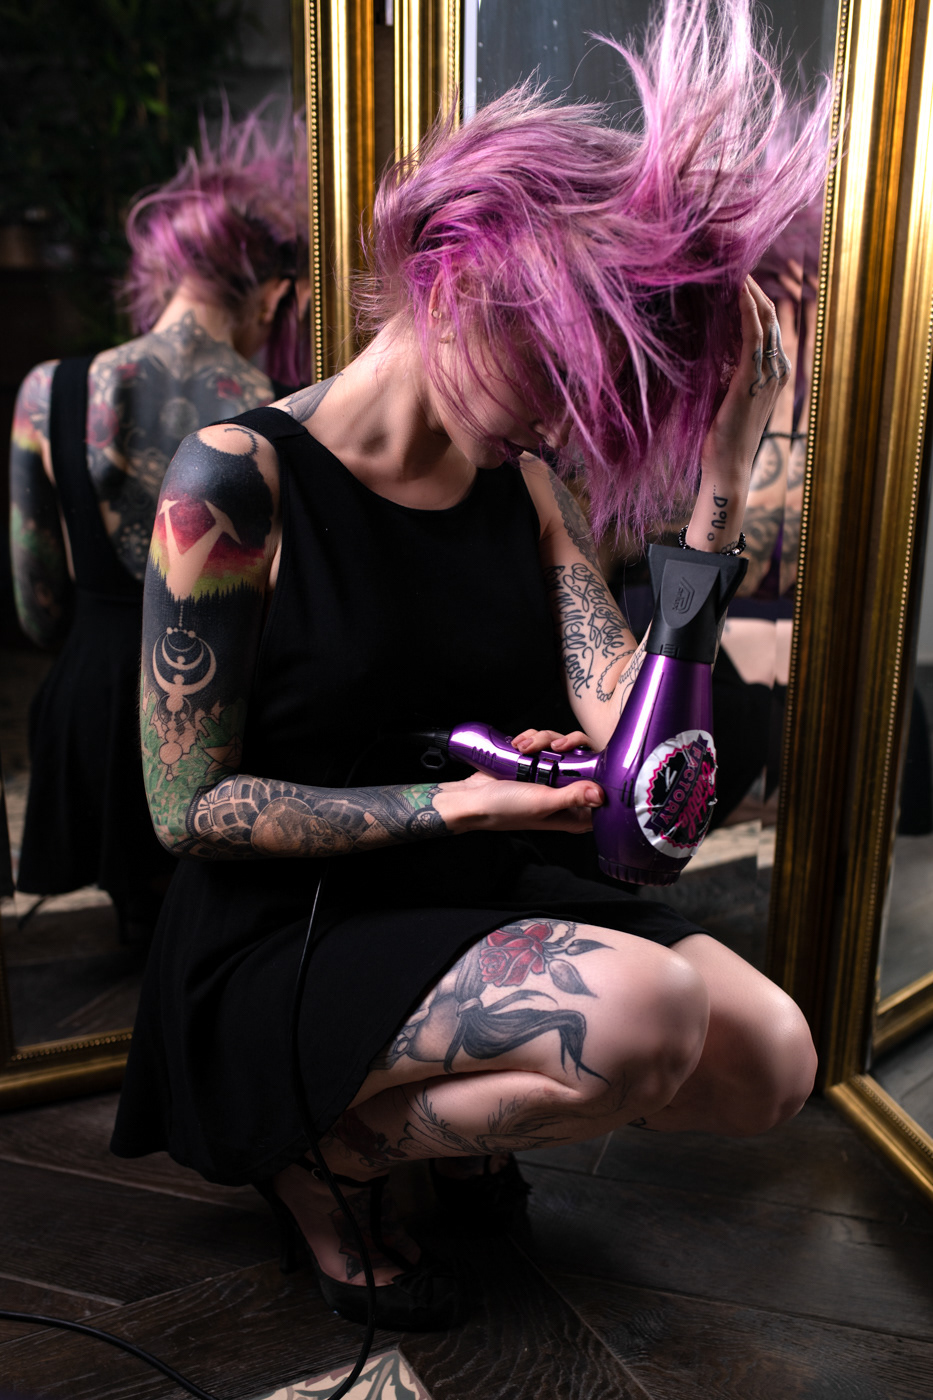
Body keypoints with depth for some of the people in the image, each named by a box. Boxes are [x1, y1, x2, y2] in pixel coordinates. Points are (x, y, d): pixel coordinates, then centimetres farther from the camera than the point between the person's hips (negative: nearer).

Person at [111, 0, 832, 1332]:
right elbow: (189, 803, -14)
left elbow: (635, 730, -10)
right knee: (649, 1011, -28)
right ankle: (325, 1149, 0)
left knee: (771, 1061, -7)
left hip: (477, 902, 6)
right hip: (286, 941, -6)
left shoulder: (522, 487, 2)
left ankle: (460, 1099, 17)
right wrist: (453, 802, -22)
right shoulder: (236, 481, -15)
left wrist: (723, 477, -15)